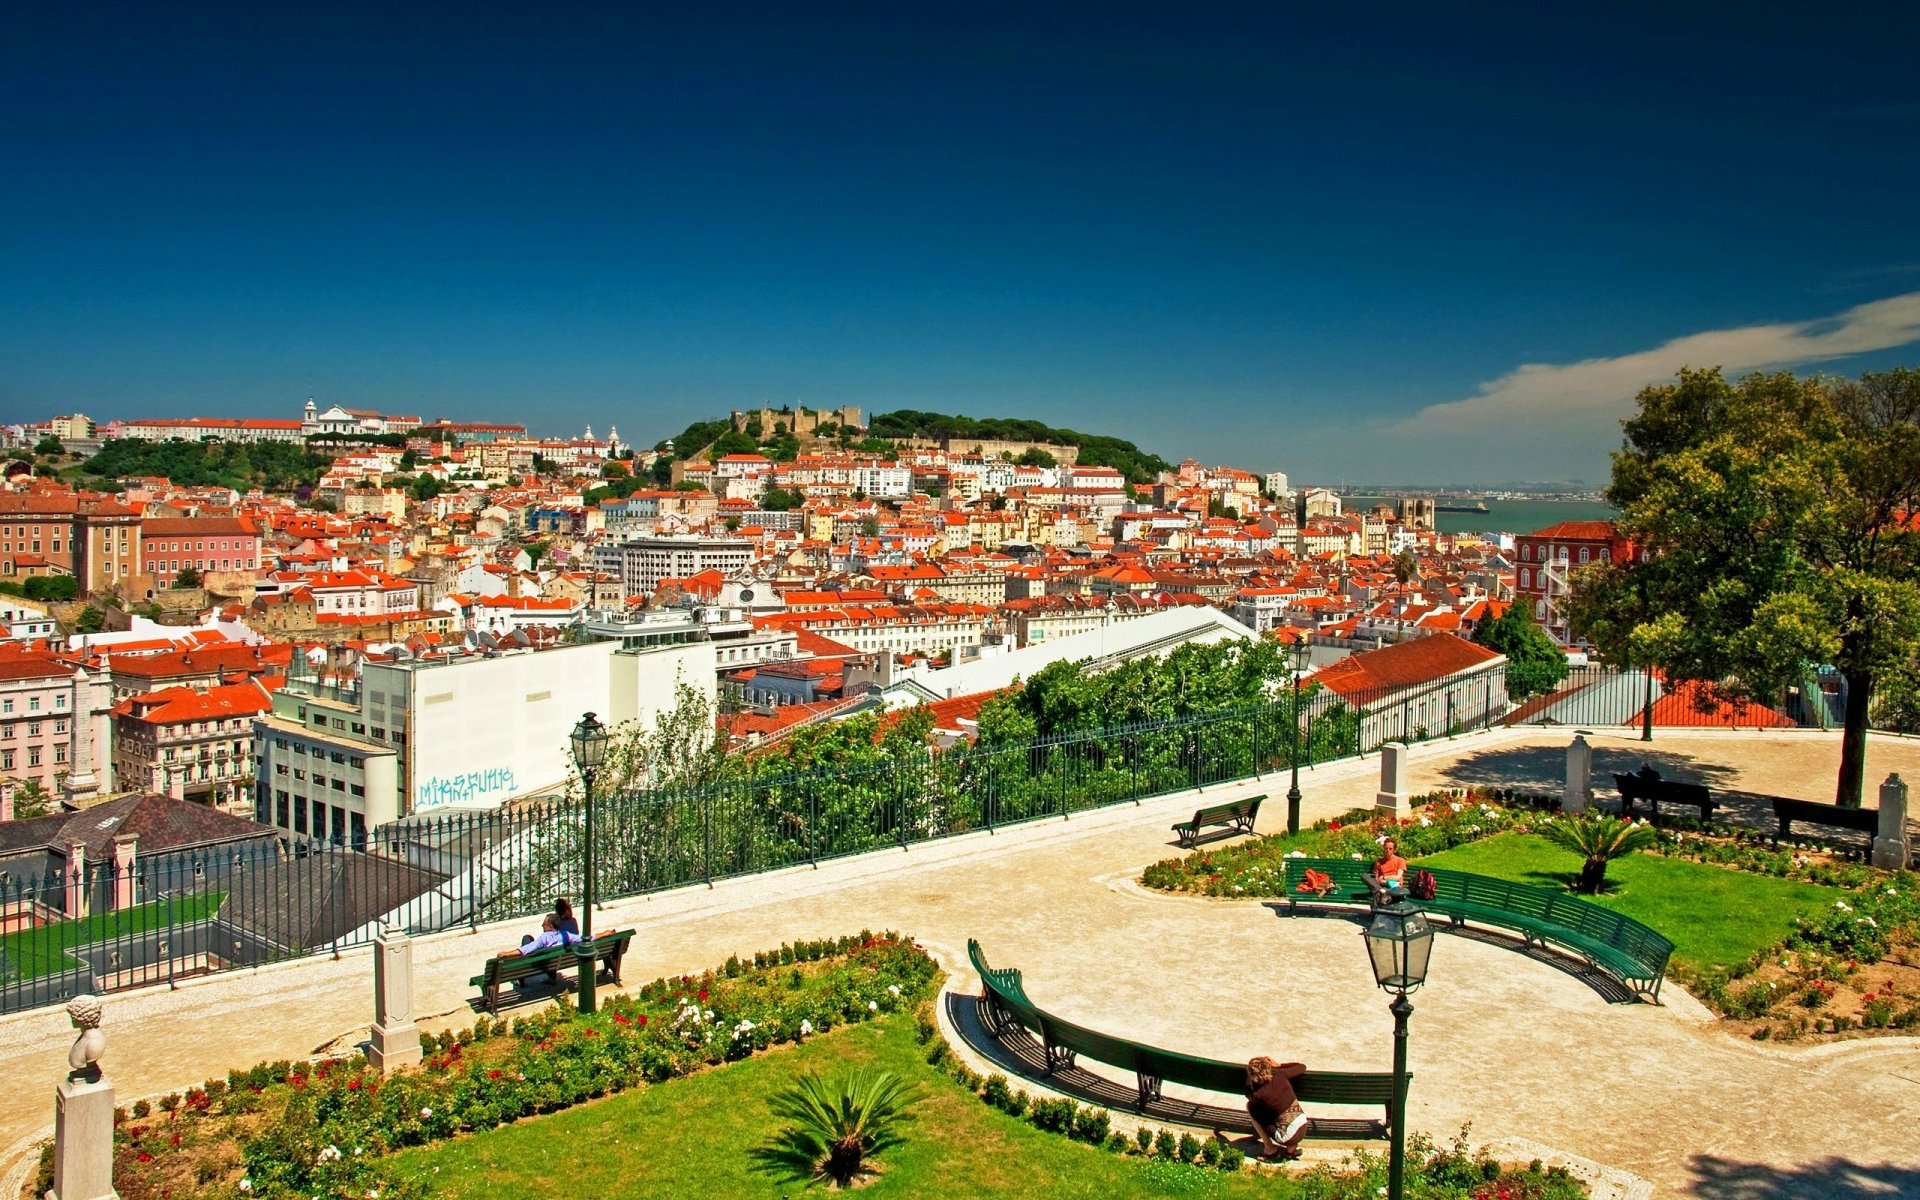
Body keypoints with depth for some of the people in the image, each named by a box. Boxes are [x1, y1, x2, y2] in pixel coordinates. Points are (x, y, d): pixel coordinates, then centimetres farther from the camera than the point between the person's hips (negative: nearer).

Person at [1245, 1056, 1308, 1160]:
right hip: (1303, 1128, 5)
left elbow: (1248, 1095, 10)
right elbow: (1302, 1067, 13)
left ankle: (1270, 1149, 11)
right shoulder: (1280, 1075, -8)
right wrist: (1278, 1065, 16)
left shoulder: (1259, 1094, -17)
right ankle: (1292, 1148, 20)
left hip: (1288, 1137, -5)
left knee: (1250, 1106, 5)